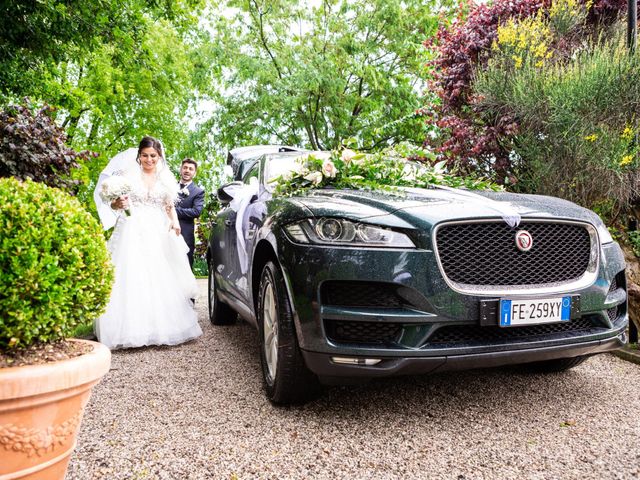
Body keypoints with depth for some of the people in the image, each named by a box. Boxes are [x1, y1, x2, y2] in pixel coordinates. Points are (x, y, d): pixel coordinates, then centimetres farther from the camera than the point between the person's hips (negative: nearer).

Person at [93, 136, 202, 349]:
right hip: (133, 233, -2)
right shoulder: (129, 174, 4)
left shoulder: (165, 178, 12)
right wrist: (118, 204, -22)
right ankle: (131, 329, -4)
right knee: (131, 279, -8)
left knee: (160, 280, -1)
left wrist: (175, 222, -3)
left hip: (158, 235, 2)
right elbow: (113, 204, 2)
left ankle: (161, 328, 9)